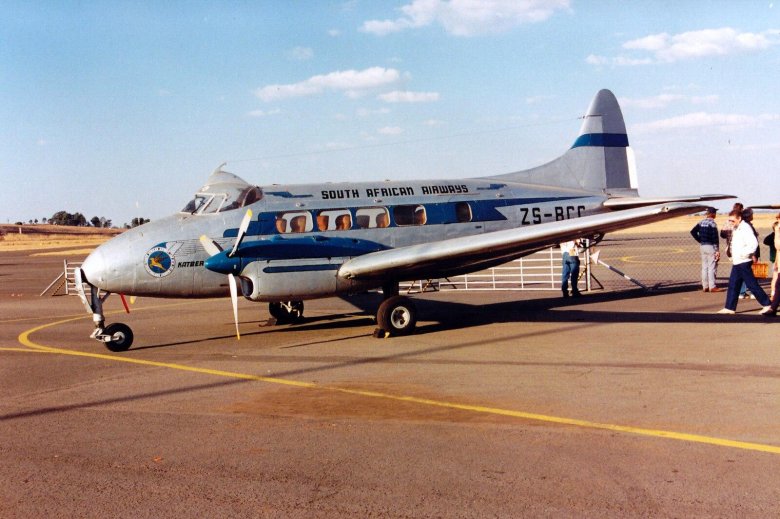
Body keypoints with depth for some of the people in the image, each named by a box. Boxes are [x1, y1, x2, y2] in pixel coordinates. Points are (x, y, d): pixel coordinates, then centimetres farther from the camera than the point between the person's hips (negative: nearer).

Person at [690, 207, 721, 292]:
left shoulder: (701, 222, 9)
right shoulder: (712, 223, -13)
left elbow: (693, 231, 5)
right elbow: (715, 238, -16)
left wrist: (700, 240, 8)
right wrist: (717, 250, -14)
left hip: (702, 246, 7)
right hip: (710, 246, -7)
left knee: (704, 267, 10)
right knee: (712, 267, -3)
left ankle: (705, 286, 14)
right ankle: (712, 287, -1)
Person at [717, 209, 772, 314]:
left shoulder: (745, 228, -15)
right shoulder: (735, 229, 14)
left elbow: (754, 243, -24)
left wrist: (743, 254, -21)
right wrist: (732, 256, 13)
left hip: (744, 262, -9)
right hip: (737, 262, 9)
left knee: (752, 284, -4)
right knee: (733, 285, 9)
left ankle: (767, 304, 6)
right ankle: (730, 308, 12)